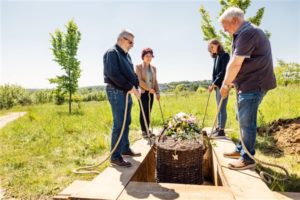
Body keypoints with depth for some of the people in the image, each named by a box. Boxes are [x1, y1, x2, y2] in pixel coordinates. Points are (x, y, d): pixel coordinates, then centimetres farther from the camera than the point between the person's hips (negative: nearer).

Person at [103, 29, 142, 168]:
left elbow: (131, 74, 19)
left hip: (126, 92, 9)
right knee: (119, 124, -8)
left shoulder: (126, 55, 19)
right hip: (116, 92, -9)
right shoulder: (112, 53, -9)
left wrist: (135, 87, 1)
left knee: (126, 123, 14)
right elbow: (113, 74, -21)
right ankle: (115, 157, 2)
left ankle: (125, 149, 28)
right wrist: (131, 87, -19)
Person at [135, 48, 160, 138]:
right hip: (142, 92, -5)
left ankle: (147, 130, 17)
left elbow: (155, 81, 12)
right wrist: (149, 89, -13)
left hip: (151, 93, 5)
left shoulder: (153, 68, 12)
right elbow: (139, 80, -13)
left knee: (149, 111, 8)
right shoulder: (138, 67, -4)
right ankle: (143, 131, 5)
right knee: (143, 111, -4)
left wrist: (157, 92, 4)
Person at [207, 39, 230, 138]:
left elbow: (224, 71, -14)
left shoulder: (225, 55, -6)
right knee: (219, 108, 11)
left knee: (222, 108, -6)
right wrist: (212, 84, 7)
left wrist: (214, 83, -17)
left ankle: (222, 130, -2)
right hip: (217, 85, 8)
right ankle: (218, 128, 18)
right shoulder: (216, 57, 17)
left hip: (223, 85, -8)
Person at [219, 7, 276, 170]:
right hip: (247, 84, 11)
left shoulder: (247, 33, -16)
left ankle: (247, 158, 5)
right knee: (243, 119, 17)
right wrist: (230, 82, 11)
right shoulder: (243, 34, 18)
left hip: (253, 84, -11)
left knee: (246, 121, -6)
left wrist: (225, 85, -10)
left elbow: (235, 64, -21)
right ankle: (241, 149, 30)